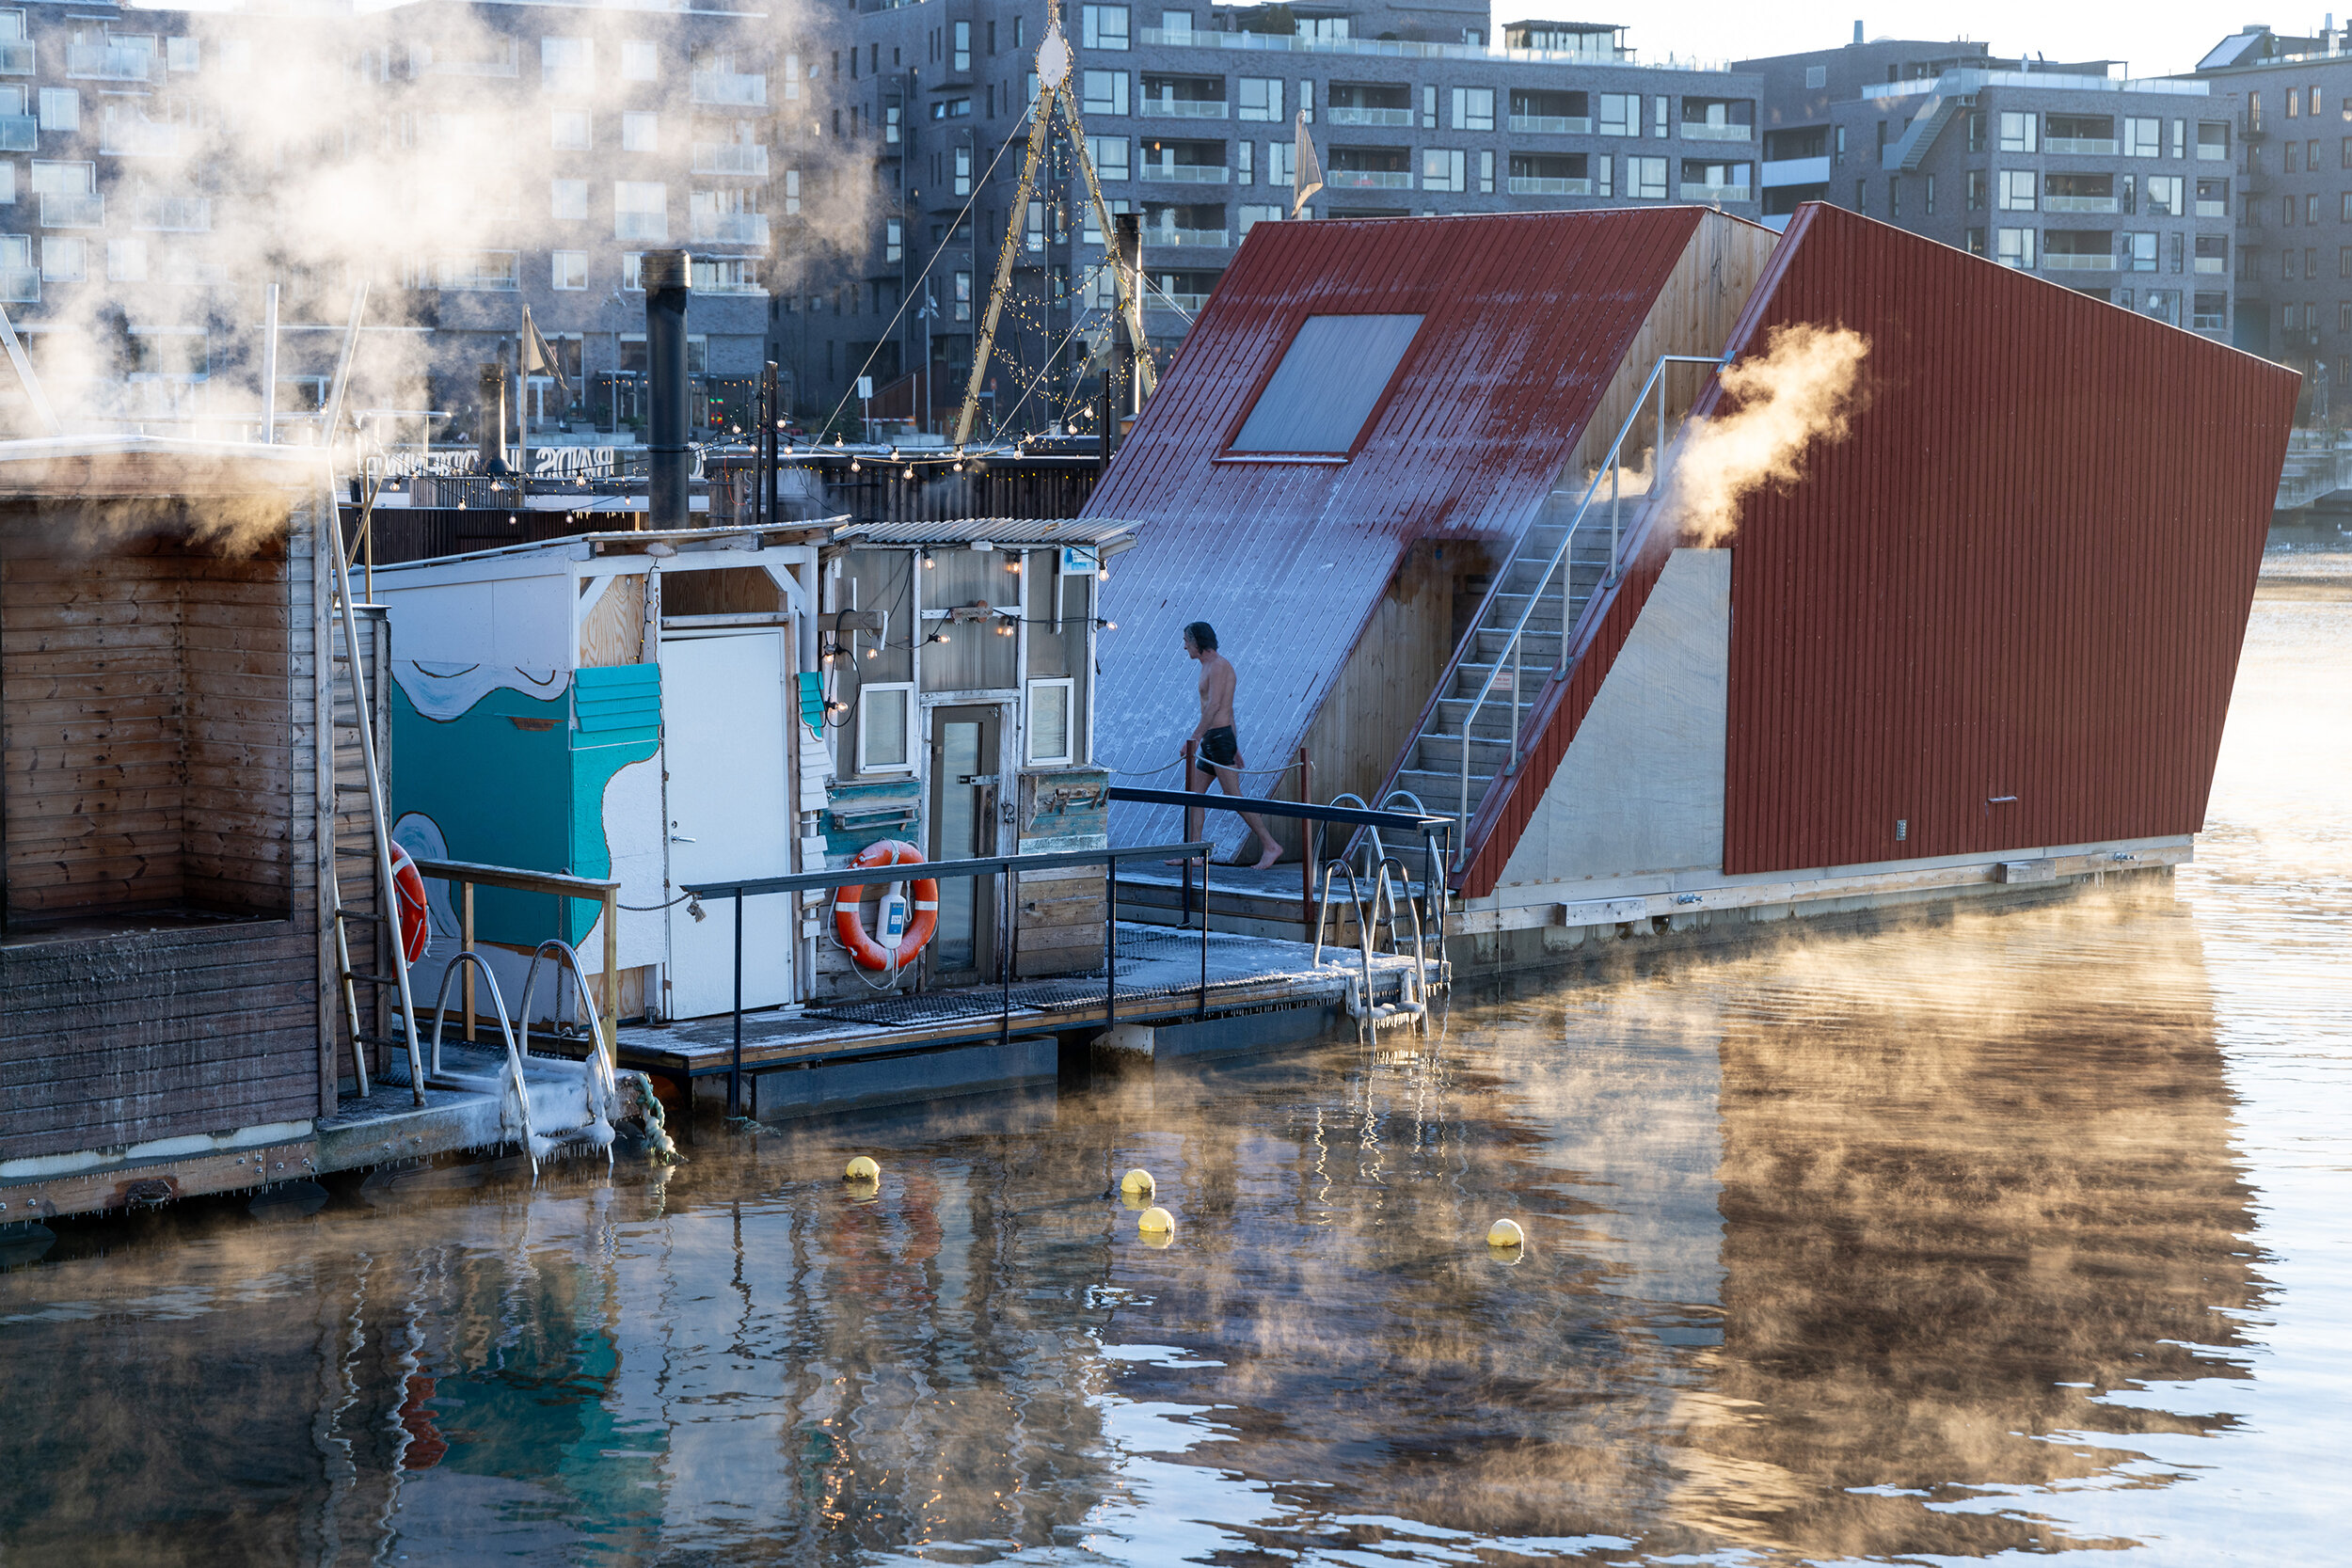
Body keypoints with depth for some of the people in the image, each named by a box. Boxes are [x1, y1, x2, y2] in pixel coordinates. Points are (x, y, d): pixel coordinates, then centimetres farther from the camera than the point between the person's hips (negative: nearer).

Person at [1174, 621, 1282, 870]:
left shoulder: (1218, 665, -11)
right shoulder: (1210, 667, 20)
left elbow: (1214, 705, -22)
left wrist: (1195, 737, -27)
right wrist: (1235, 749, 24)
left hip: (1219, 738, -10)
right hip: (1211, 742, 10)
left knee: (1234, 798, -10)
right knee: (1192, 793, 7)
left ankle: (1270, 846, -7)